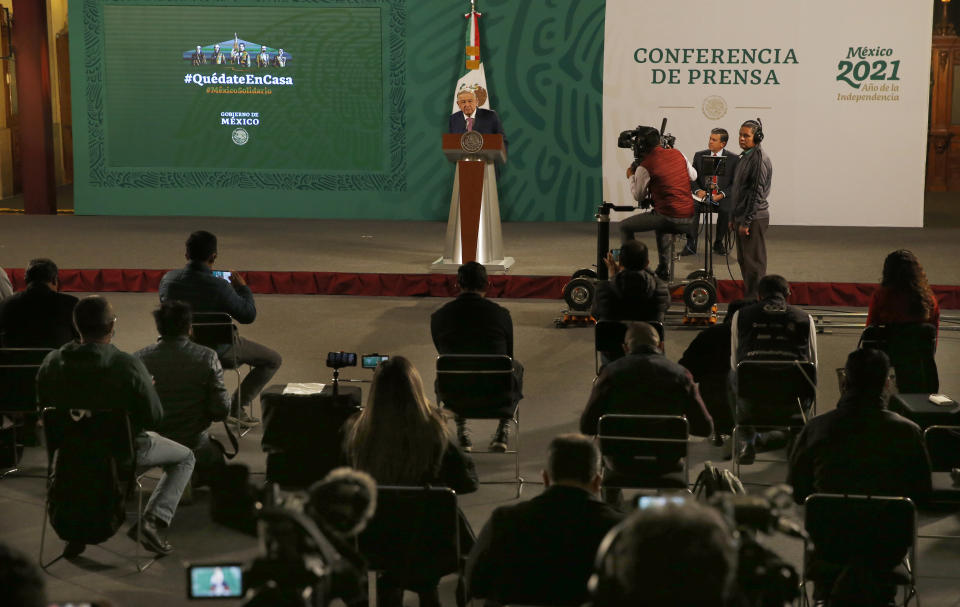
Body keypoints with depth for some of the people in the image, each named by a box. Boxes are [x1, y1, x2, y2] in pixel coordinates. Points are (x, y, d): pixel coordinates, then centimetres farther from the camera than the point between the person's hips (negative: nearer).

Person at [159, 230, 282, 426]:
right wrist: (243, 288, 2)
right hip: (218, 349, -6)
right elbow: (248, 315, -15)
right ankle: (237, 406, 9)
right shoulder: (219, 287, -28)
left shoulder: (168, 279, -13)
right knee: (273, 360, 11)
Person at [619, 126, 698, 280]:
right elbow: (693, 176, 23)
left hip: (669, 218, -7)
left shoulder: (644, 166, -9)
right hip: (689, 218, 7)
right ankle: (663, 269, 39)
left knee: (624, 226, 9)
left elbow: (638, 196, 5)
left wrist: (631, 176, 21)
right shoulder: (677, 154, 7)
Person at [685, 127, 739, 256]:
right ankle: (691, 245, -24)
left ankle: (718, 243, -11)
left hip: (722, 197, -2)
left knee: (725, 210, -33)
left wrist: (722, 194, -15)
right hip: (703, 194, 2)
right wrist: (698, 190, -11)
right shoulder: (699, 156, 8)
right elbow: (692, 178, 10)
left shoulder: (733, 159, 1)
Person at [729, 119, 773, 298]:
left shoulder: (759, 157, -15)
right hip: (742, 216, 10)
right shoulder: (745, 156, 15)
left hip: (754, 219, -10)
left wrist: (746, 221, -20)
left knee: (754, 263, -5)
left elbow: (757, 192, -19)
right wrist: (733, 217, 20)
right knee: (744, 261, 14)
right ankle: (747, 298, 22)